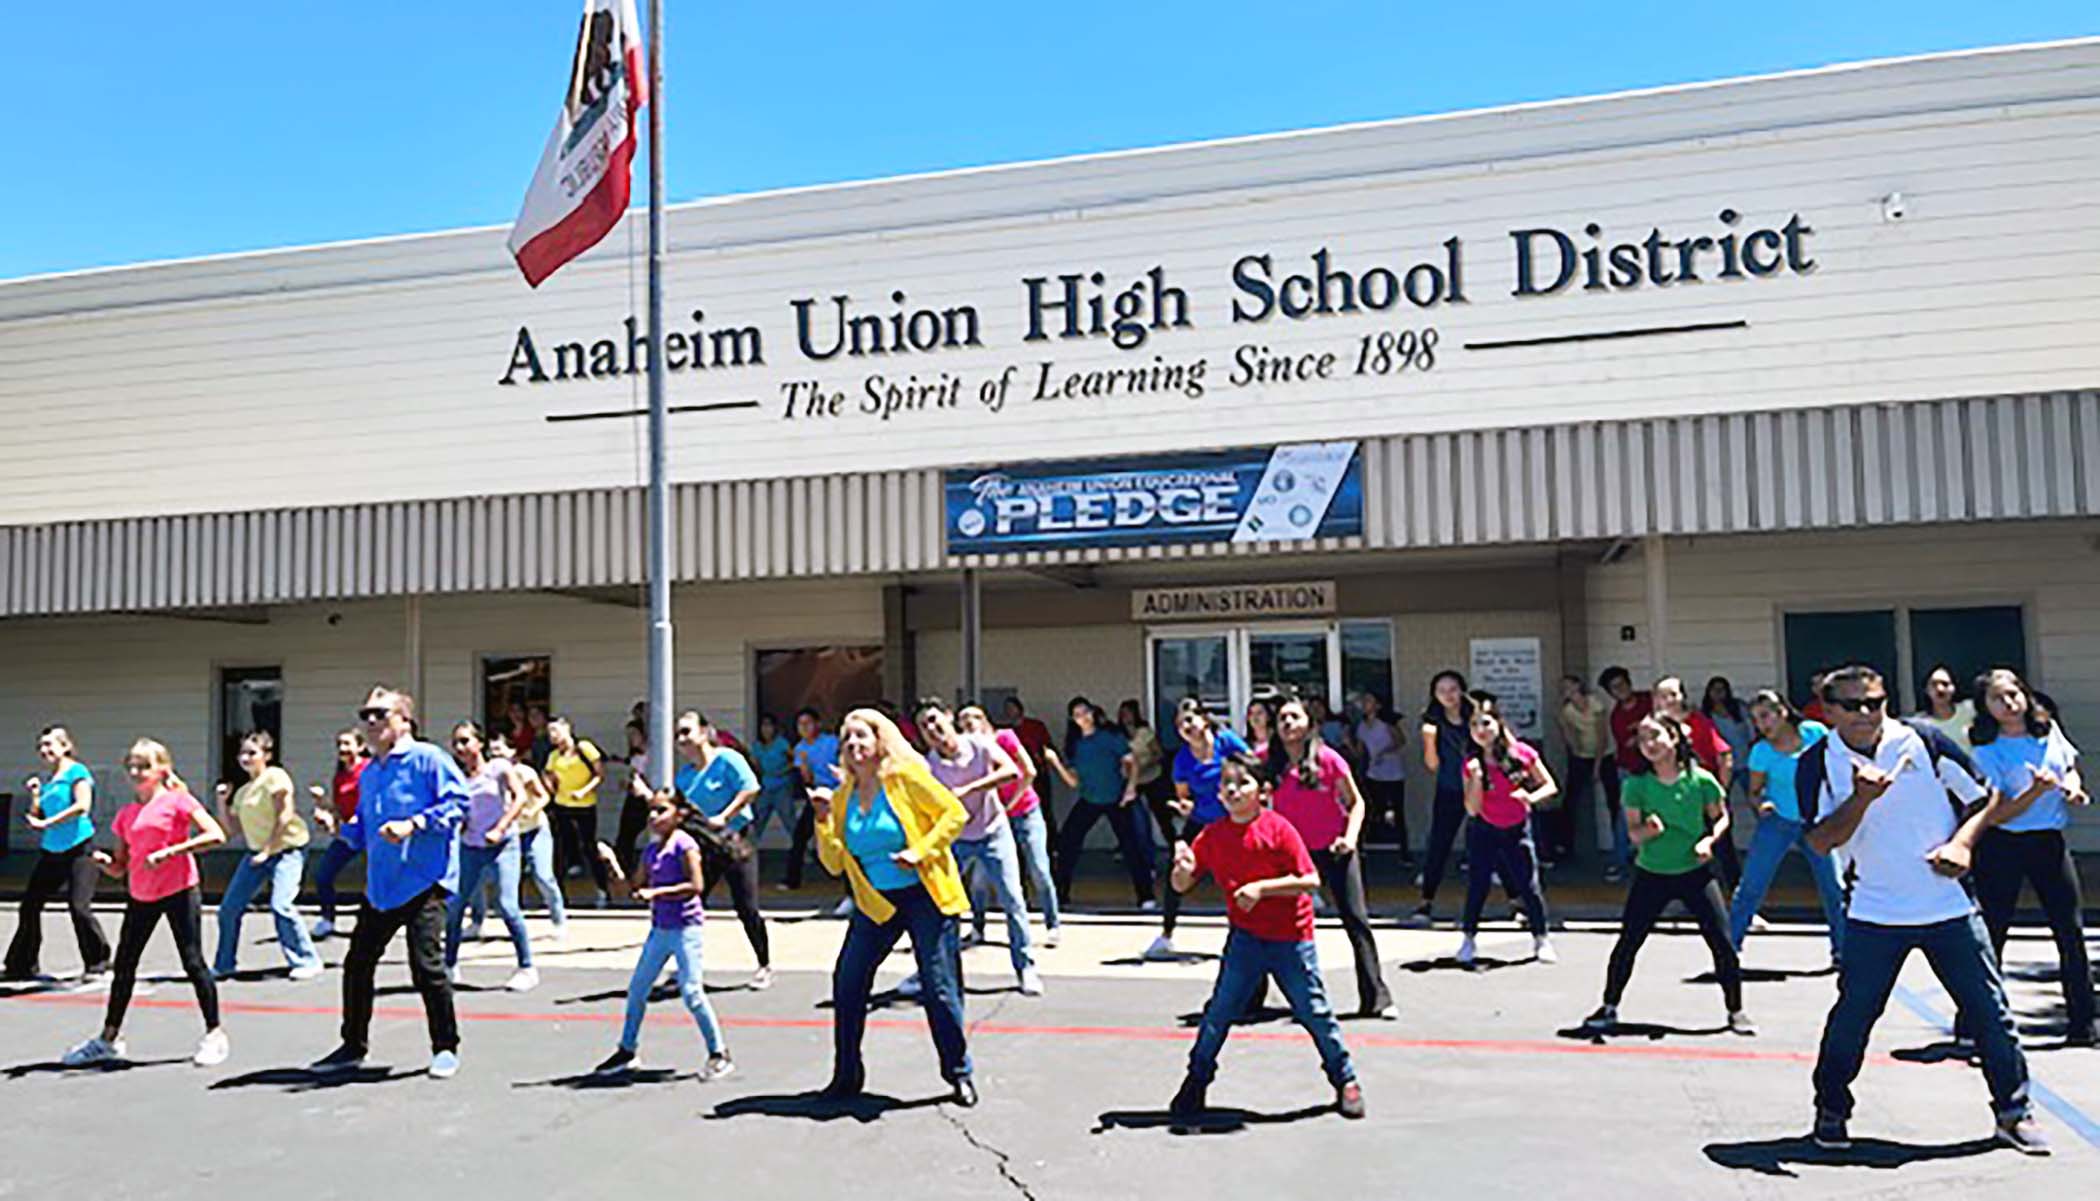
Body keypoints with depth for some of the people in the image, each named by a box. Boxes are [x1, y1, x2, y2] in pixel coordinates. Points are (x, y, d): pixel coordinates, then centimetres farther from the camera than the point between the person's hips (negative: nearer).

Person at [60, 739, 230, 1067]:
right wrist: (105, 862, -7)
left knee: (193, 962, -4)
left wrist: (169, 852, -21)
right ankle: (109, 1038, 27)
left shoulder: (177, 800, -5)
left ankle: (214, 1035, 7)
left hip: (179, 891, -6)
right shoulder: (126, 814, 12)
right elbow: (119, 869, 15)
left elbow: (216, 834, -17)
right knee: (123, 966, 12)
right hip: (141, 896, 6)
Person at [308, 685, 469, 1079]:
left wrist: (414, 824, -22)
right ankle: (353, 1047, 28)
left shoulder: (427, 759, -7)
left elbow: (458, 801, -15)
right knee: (357, 964, 12)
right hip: (380, 884, 8)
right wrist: (342, 826, 5)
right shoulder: (368, 774, 17)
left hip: (424, 881, -8)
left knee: (426, 965, -10)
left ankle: (445, 1049, 5)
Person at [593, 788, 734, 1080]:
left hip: (685, 927, -8)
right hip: (660, 928, 8)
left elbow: (696, 885, -19)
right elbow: (634, 888, 12)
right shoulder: (651, 850, 10)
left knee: (692, 991, -9)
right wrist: (612, 864, 2)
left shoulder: (685, 845, -12)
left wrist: (656, 892, -21)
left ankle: (719, 1053, 3)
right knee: (636, 989, 12)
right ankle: (627, 1050, 27)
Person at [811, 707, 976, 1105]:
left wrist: (921, 852, -19)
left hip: (925, 896, -5)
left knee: (939, 988, -3)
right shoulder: (842, 796, 6)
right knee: (846, 983, 2)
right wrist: (824, 821, -7)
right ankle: (846, 1076, 18)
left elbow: (954, 813, -10)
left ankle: (959, 1074, 14)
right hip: (876, 903, 5)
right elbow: (834, 863, 6)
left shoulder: (906, 777, -8)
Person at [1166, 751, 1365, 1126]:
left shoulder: (1278, 829, -14)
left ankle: (1345, 1080, 26)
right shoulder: (1212, 835, -3)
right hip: (1245, 936, 2)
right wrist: (1183, 868, -24)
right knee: (1219, 1010, -3)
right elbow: (1181, 886, -1)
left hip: (1291, 938, -2)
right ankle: (1196, 1082, 12)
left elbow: (1311, 881, -17)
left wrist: (1262, 888, -25)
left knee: (1314, 1011, 6)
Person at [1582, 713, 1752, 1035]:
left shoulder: (1701, 780, -10)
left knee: (1722, 942, -1)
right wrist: (1649, 830, -26)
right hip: (1651, 875, 1)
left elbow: (1721, 817, 5)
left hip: (1695, 872, 0)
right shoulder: (1637, 785, -9)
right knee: (1627, 942, 2)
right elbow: (1633, 833, -4)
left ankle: (1736, 1011, 20)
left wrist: (1709, 840, -14)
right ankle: (1609, 1008, 18)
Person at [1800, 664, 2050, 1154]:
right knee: (1853, 1013, -1)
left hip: (1950, 906, 1)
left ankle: (2014, 1113, 23)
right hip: (1875, 914, -1)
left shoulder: (1924, 741, -4)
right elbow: (1821, 840, -12)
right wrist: (1862, 798, -27)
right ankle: (1831, 1111, 17)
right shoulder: (1818, 764, -6)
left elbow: (1984, 798, 6)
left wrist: (1962, 841, -10)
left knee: (1989, 1010, 5)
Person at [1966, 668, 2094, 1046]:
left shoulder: (2049, 729, 4)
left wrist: (2073, 785, -1)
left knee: (2071, 932, 5)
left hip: (2049, 841, 5)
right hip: (2002, 846, -5)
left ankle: (2082, 1023, 16)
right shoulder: (1986, 751, -12)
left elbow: (2071, 768, 21)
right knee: (1991, 935, 1)